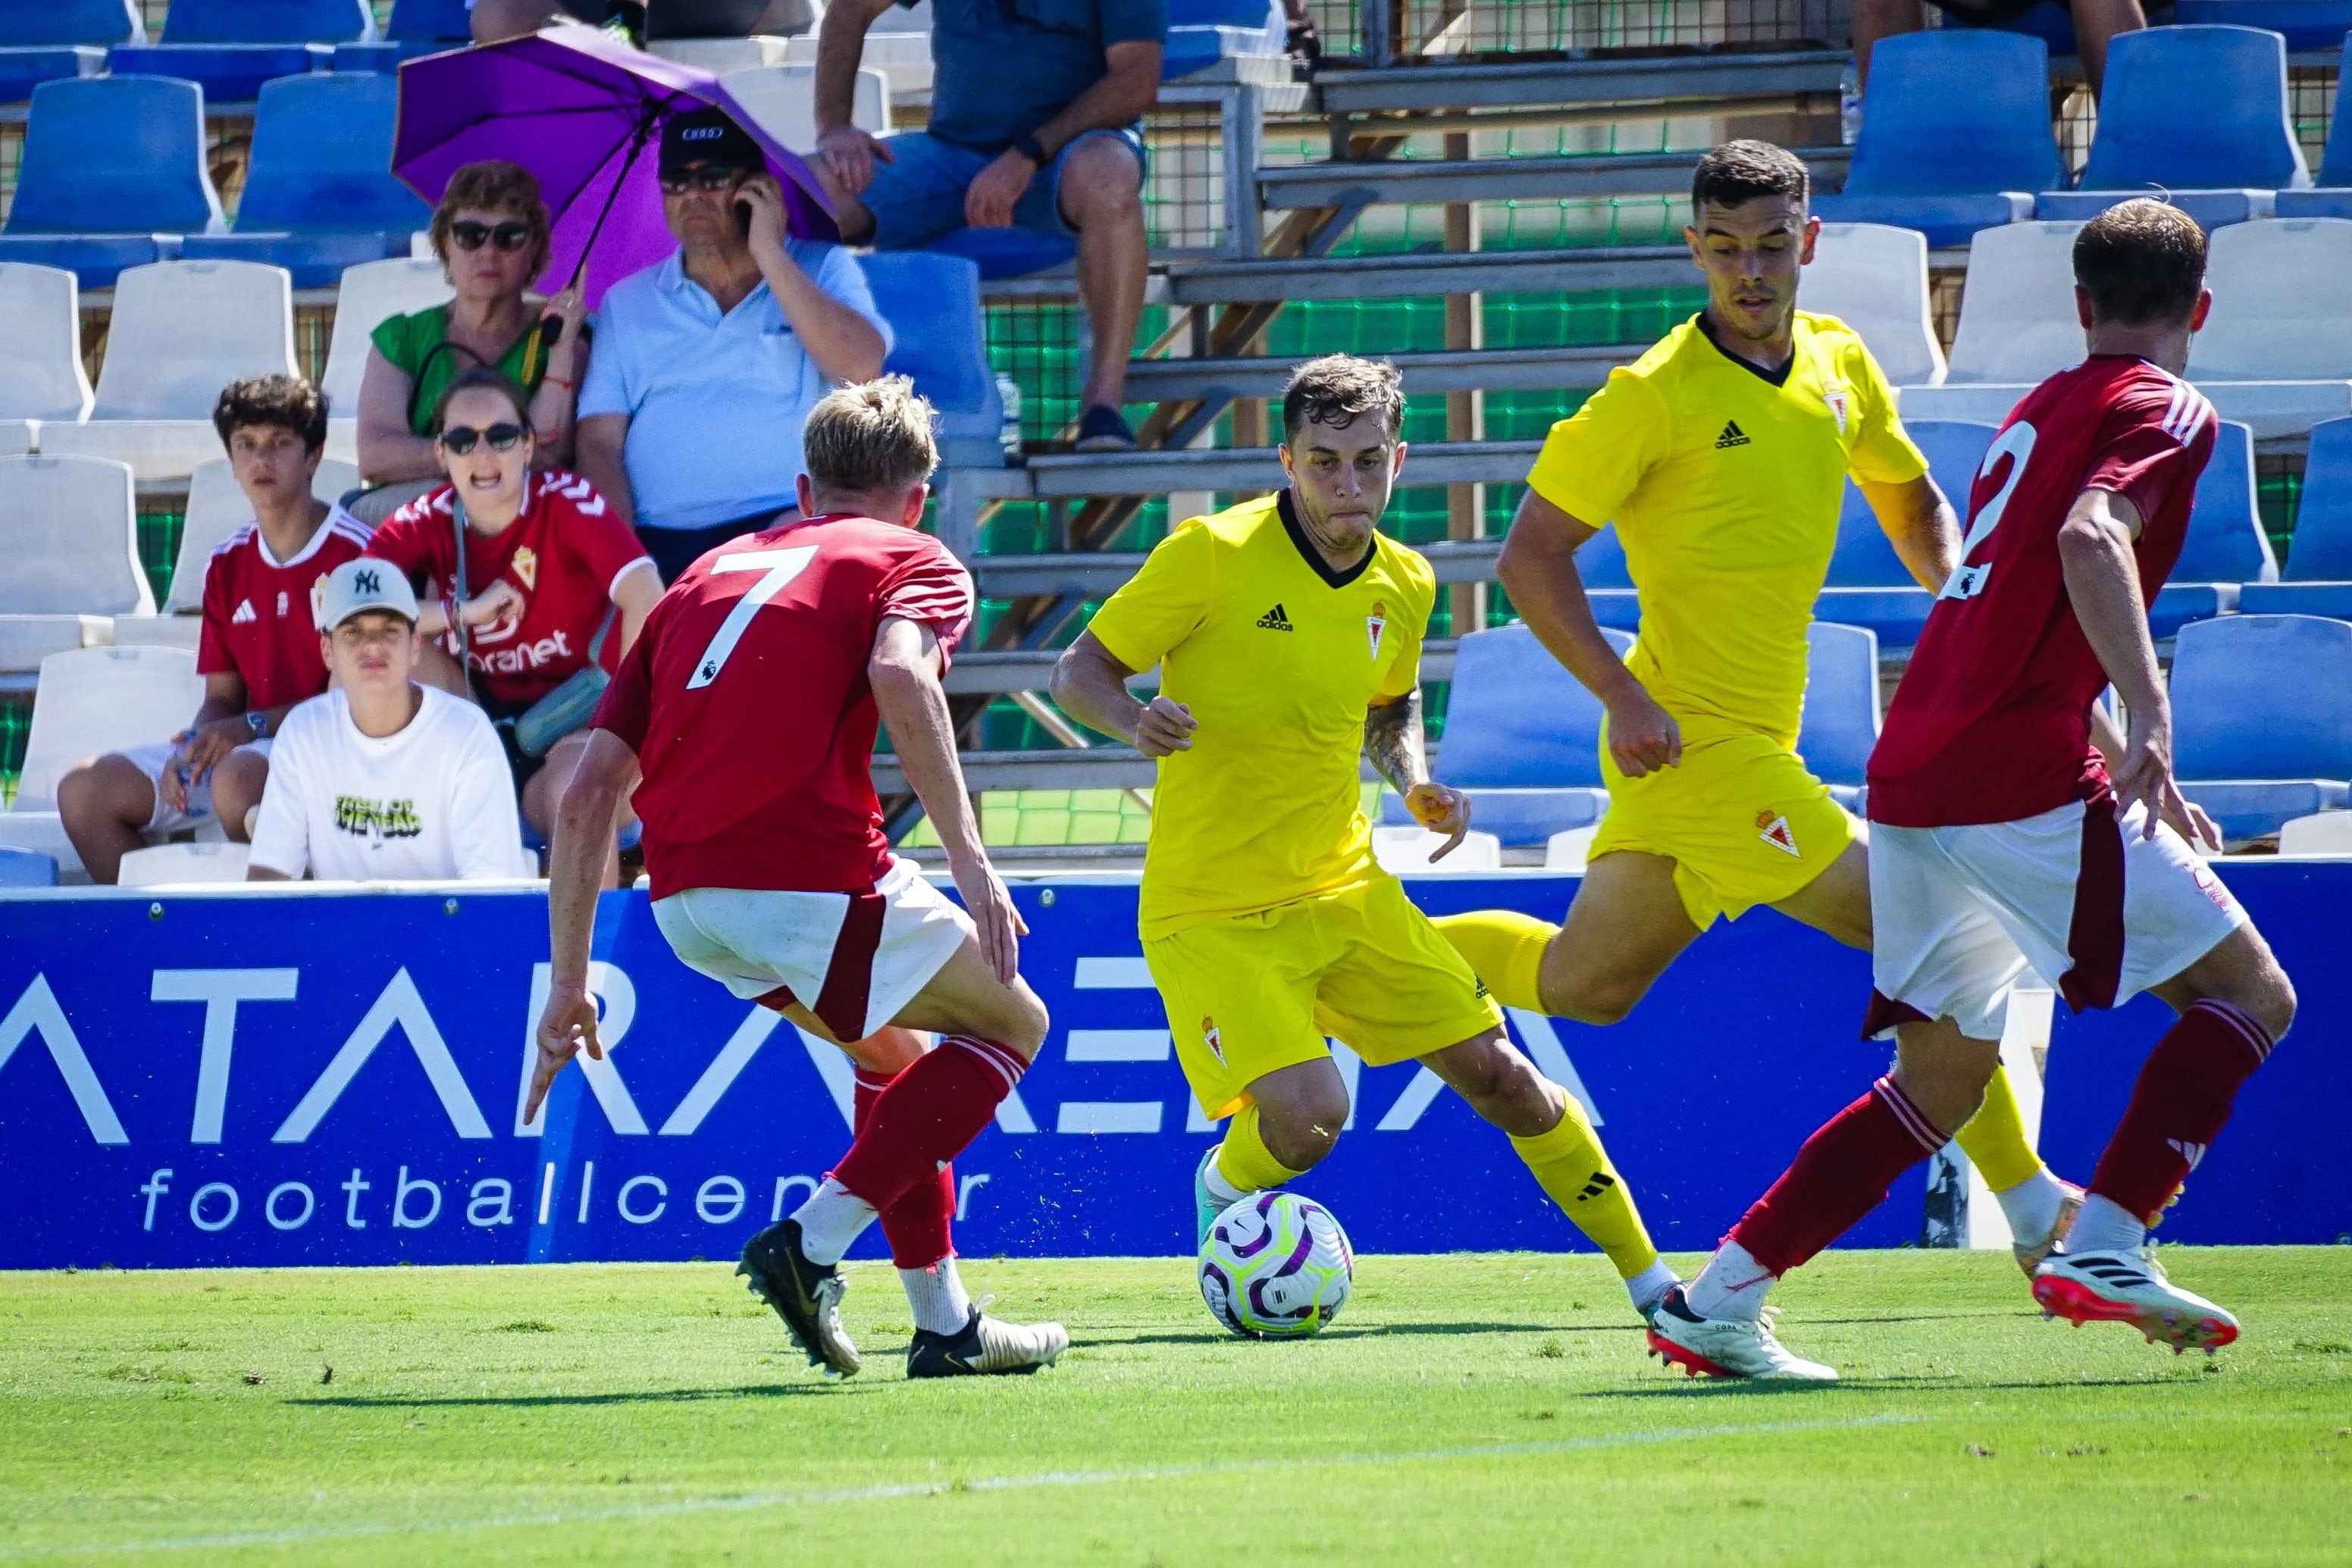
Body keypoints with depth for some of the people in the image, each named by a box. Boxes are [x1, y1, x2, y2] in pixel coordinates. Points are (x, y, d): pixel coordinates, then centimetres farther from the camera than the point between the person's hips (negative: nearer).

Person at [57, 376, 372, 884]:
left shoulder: (357, 552, -9)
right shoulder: (227, 566, 13)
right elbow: (222, 696, 14)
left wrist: (254, 726, -20)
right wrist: (191, 748, -9)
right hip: (242, 749, 7)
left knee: (236, 776, -39)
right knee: (84, 791, -6)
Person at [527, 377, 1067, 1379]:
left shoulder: (709, 574, 26)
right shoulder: (917, 563, 11)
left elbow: (590, 791, 18)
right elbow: (899, 675, -16)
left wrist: (569, 984, 21)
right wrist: (969, 862, -17)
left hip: (683, 901, 6)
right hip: (809, 875, -6)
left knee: (894, 1046, 29)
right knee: (1009, 1023, 15)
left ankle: (945, 1323, 26)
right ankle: (811, 1243, -1)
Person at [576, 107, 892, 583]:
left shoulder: (823, 271, 11)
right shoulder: (628, 302, 17)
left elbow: (861, 369, -9)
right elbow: (600, 442, 8)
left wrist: (769, 255, -6)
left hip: (784, 527, -1)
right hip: (656, 542, 1)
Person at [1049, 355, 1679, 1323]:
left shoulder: (1404, 586, 2)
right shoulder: (1214, 555, -15)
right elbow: (1079, 672, -8)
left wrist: (1416, 783, 2)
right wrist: (1139, 722, -29)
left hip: (1346, 890, 5)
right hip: (1213, 908, -5)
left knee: (1499, 1077, 3)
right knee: (1307, 1113, -23)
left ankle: (1652, 1283, 18)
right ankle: (1223, 1193, 13)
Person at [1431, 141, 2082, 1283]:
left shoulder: (1840, 365, 7)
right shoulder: (1655, 394, -14)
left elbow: (1912, 505, 23)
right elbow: (1531, 558, -11)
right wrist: (1624, 696, -21)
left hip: (1753, 741, 8)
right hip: (1699, 744, -8)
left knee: (1582, 983, 20)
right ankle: (2034, 1214, -3)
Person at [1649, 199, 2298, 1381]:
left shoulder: (2039, 409, 25)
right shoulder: (2163, 411, -1)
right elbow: (2090, 537, -23)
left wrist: (2130, 777, 42)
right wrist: (2149, 713, -33)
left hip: (1913, 781, 8)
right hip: (2023, 779, -8)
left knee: (1940, 1079, 16)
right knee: (2250, 993, -2)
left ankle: (1717, 1302, 9)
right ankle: (2104, 1250, -14)